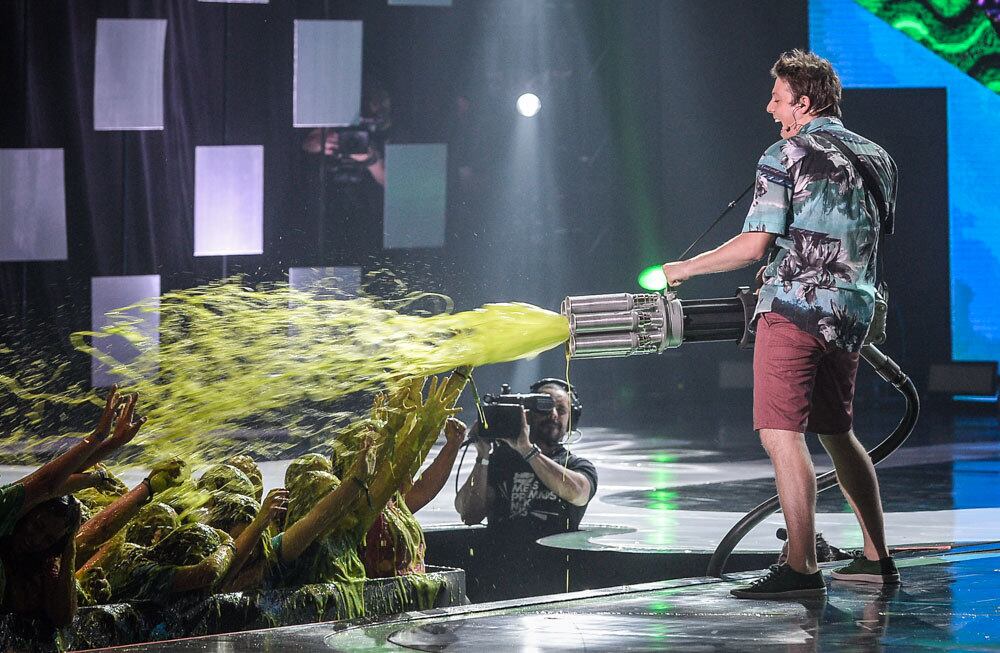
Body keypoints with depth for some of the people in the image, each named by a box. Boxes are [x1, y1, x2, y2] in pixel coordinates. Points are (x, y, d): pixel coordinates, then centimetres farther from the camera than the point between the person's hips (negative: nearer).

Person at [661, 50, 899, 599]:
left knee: (782, 435, -9)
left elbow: (753, 247, -13)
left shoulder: (784, 156, -7)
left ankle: (801, 569, -16)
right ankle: (877, 558, 19)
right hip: (851, 315, 8)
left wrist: (685, 268, 0)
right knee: (837, 433, 18)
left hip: (794, 309, -8)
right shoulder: (877, 157, 14)